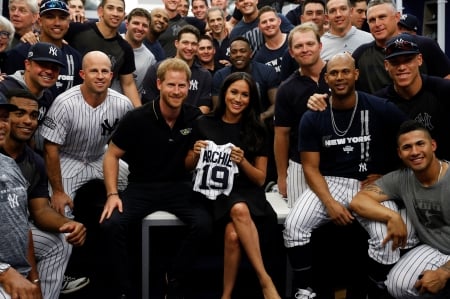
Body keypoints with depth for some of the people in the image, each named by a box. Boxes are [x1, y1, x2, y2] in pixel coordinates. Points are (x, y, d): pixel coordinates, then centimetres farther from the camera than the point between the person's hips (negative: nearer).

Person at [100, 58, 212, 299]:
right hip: (142, 187, -1)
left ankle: (174, 279, 2)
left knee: (204, 225, -25)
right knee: (111, 224, -27)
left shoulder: (195, 117, -2)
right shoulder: (137, 118, -10)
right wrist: (112, 194, -10)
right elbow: (111, 156, -1)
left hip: (179, 186, 2)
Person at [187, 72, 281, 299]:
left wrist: (242, 161, -13)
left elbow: (260, 179, 5)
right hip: (214, 191, 0)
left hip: (246, 192, 1)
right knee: (239, 211, -36)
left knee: (233, 234, -34)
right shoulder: (204, 124, 6)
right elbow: (188, 166, 14)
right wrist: (196, 154, -8)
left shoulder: (257, 131, 6)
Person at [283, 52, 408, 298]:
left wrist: (388, 177, -3)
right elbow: (311, 168, -1)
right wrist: (330, 202, -15)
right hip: (329, 183, 2)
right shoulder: (312, 118, 0)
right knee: (293, 225, -22)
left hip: (373, 186, -1)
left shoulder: (381, 109, -5)